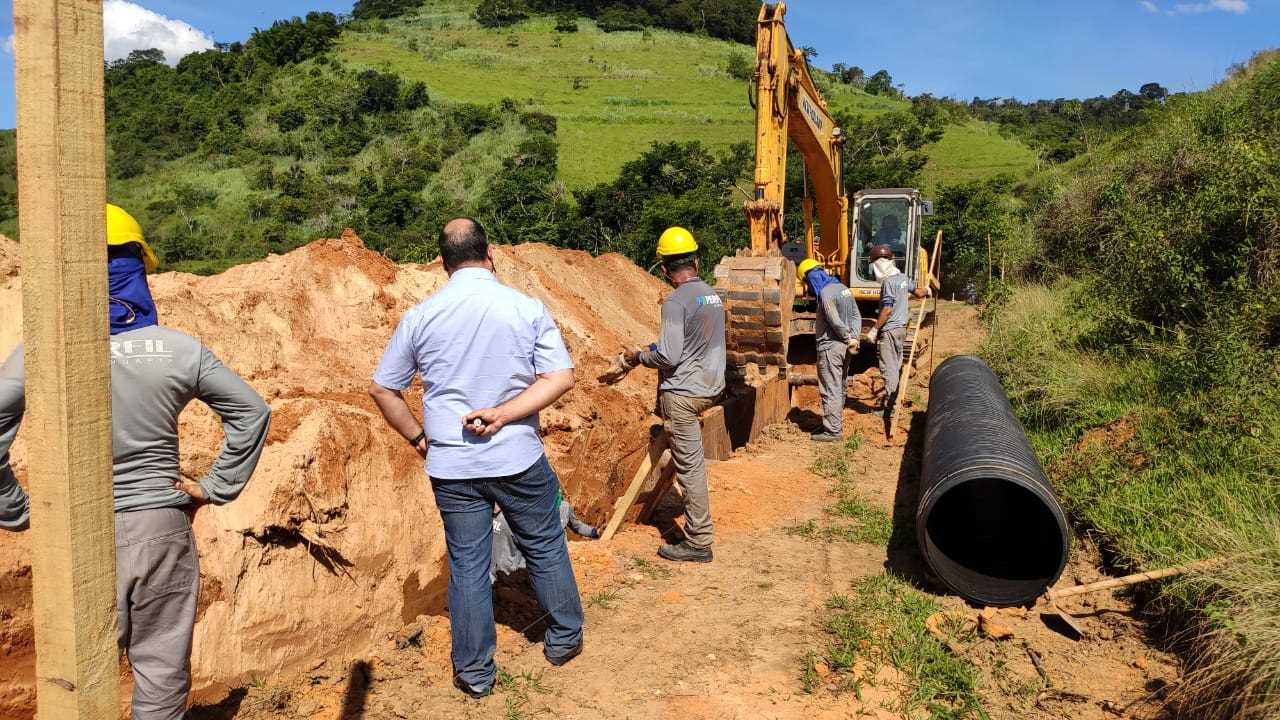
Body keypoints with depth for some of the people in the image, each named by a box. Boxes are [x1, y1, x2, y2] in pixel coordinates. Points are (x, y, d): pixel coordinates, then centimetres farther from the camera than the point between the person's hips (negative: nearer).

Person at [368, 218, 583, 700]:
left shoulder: (420, 316, -4)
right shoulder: (527, 308, -8)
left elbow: (382, 390, 1)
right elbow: (561, 377, -13)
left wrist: (417, 437, 10)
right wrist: (503, 414, -14)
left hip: (451, 467, 1)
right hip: (519, 460, -1)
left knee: (467, 565, 11)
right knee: (545, 550, 18)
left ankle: (475, 673, 22)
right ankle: (564, 640, 34)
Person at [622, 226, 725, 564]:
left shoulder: (676, 301, -17)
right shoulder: (712, 295, 8)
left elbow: (668, 356, -20)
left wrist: (639, 356, -2)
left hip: (683, 392, -8)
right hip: (711, 386, 8)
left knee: (690, 466, -2)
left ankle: (698, 542, 5)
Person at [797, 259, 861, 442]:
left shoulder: (825, 293, -17)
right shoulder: (843, 289, 12)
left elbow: (835, 322, -21)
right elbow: (856, 316, 11)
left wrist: (848, 338, -6)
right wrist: (854, 338, 2)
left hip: (830, 346, -9)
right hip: (844, 347, 9)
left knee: (830, 391, -3)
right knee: (839, 389, 17)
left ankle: (833, 431, 0)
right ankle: (836, 425, 27)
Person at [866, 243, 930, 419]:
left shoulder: (888, 281, -18)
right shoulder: (903, 278, 8)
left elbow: (887, 309, -21)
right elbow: (918, 292, 22)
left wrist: (874, 330, -14)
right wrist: (926, 291, 45)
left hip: (889, 330, -9)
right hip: (901, 328, 9)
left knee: (889, 370, -7)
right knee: (897, 367, 15)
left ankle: (889, 409, -7)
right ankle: (895, 403, 23)